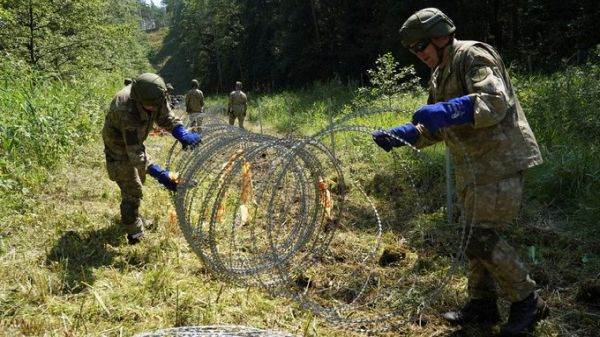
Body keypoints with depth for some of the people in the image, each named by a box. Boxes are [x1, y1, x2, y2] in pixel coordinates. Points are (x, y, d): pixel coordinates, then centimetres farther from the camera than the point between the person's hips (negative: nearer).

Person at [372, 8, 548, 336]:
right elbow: (435, 130, 20)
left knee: (483, 240, -11)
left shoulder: (473, 55, -10)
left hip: (499, 161, -10)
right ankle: (482, 303, 29)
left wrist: (446, 111, -37)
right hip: (472, 168, 10)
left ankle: (527, 302, 8)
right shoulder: (439, 76, 18)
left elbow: (496, 102, -26)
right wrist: (399, 134, 4)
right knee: (475, 237, 15)